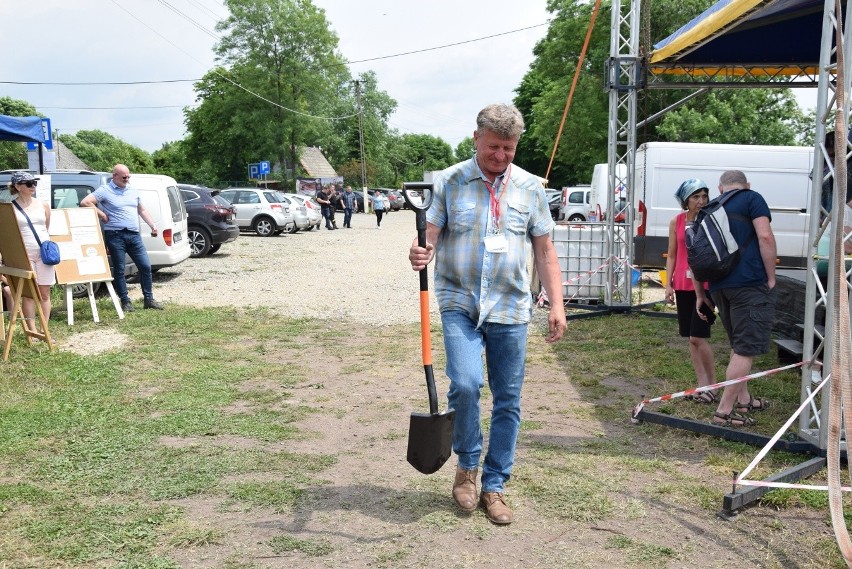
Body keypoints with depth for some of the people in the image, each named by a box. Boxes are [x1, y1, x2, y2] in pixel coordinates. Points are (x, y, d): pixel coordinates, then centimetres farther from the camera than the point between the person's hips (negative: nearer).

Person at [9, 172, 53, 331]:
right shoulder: (10, 208, -2)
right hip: (23, 254, -3)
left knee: (44, 293, 4)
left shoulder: (43, 205, 9)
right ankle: (32, 330, 4)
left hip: (44, 252, 3)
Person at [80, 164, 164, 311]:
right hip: (115, 235, -5)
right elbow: (85, 202, -11)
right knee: (119, 270, 0)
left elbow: (142, 210, 23)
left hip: (134, 234, 5)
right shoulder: (105, 190, -3)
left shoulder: (133, 190, 15)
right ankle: (125, 301, 8)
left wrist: (153, 225, 12)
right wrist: (102, 215, -10)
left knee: (145, 266, 3)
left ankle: (148, 299, 12)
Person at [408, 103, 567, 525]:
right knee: (465, 384, -19)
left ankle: (494, 486, 22)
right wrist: (422, 254, -26)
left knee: (508, 402, 6)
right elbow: (430, 236, -2)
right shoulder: (449, 182, 0)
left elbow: (544, 251, 9)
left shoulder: (530, 188, 6)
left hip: (510, 309, 2)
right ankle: (467, 465, 9)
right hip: (460, 304, -2)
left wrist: (556, 304, 1)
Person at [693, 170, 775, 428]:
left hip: (719, 286, 7)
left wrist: (699, 294, 22)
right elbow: (765, 237, -13)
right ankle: (724, 411, -4)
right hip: (752, 284, -7)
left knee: (738, 346, 21)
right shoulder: (752, 199, 2)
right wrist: (771, 278, -6)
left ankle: (743, 400, 31)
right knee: (746, 349, -3)